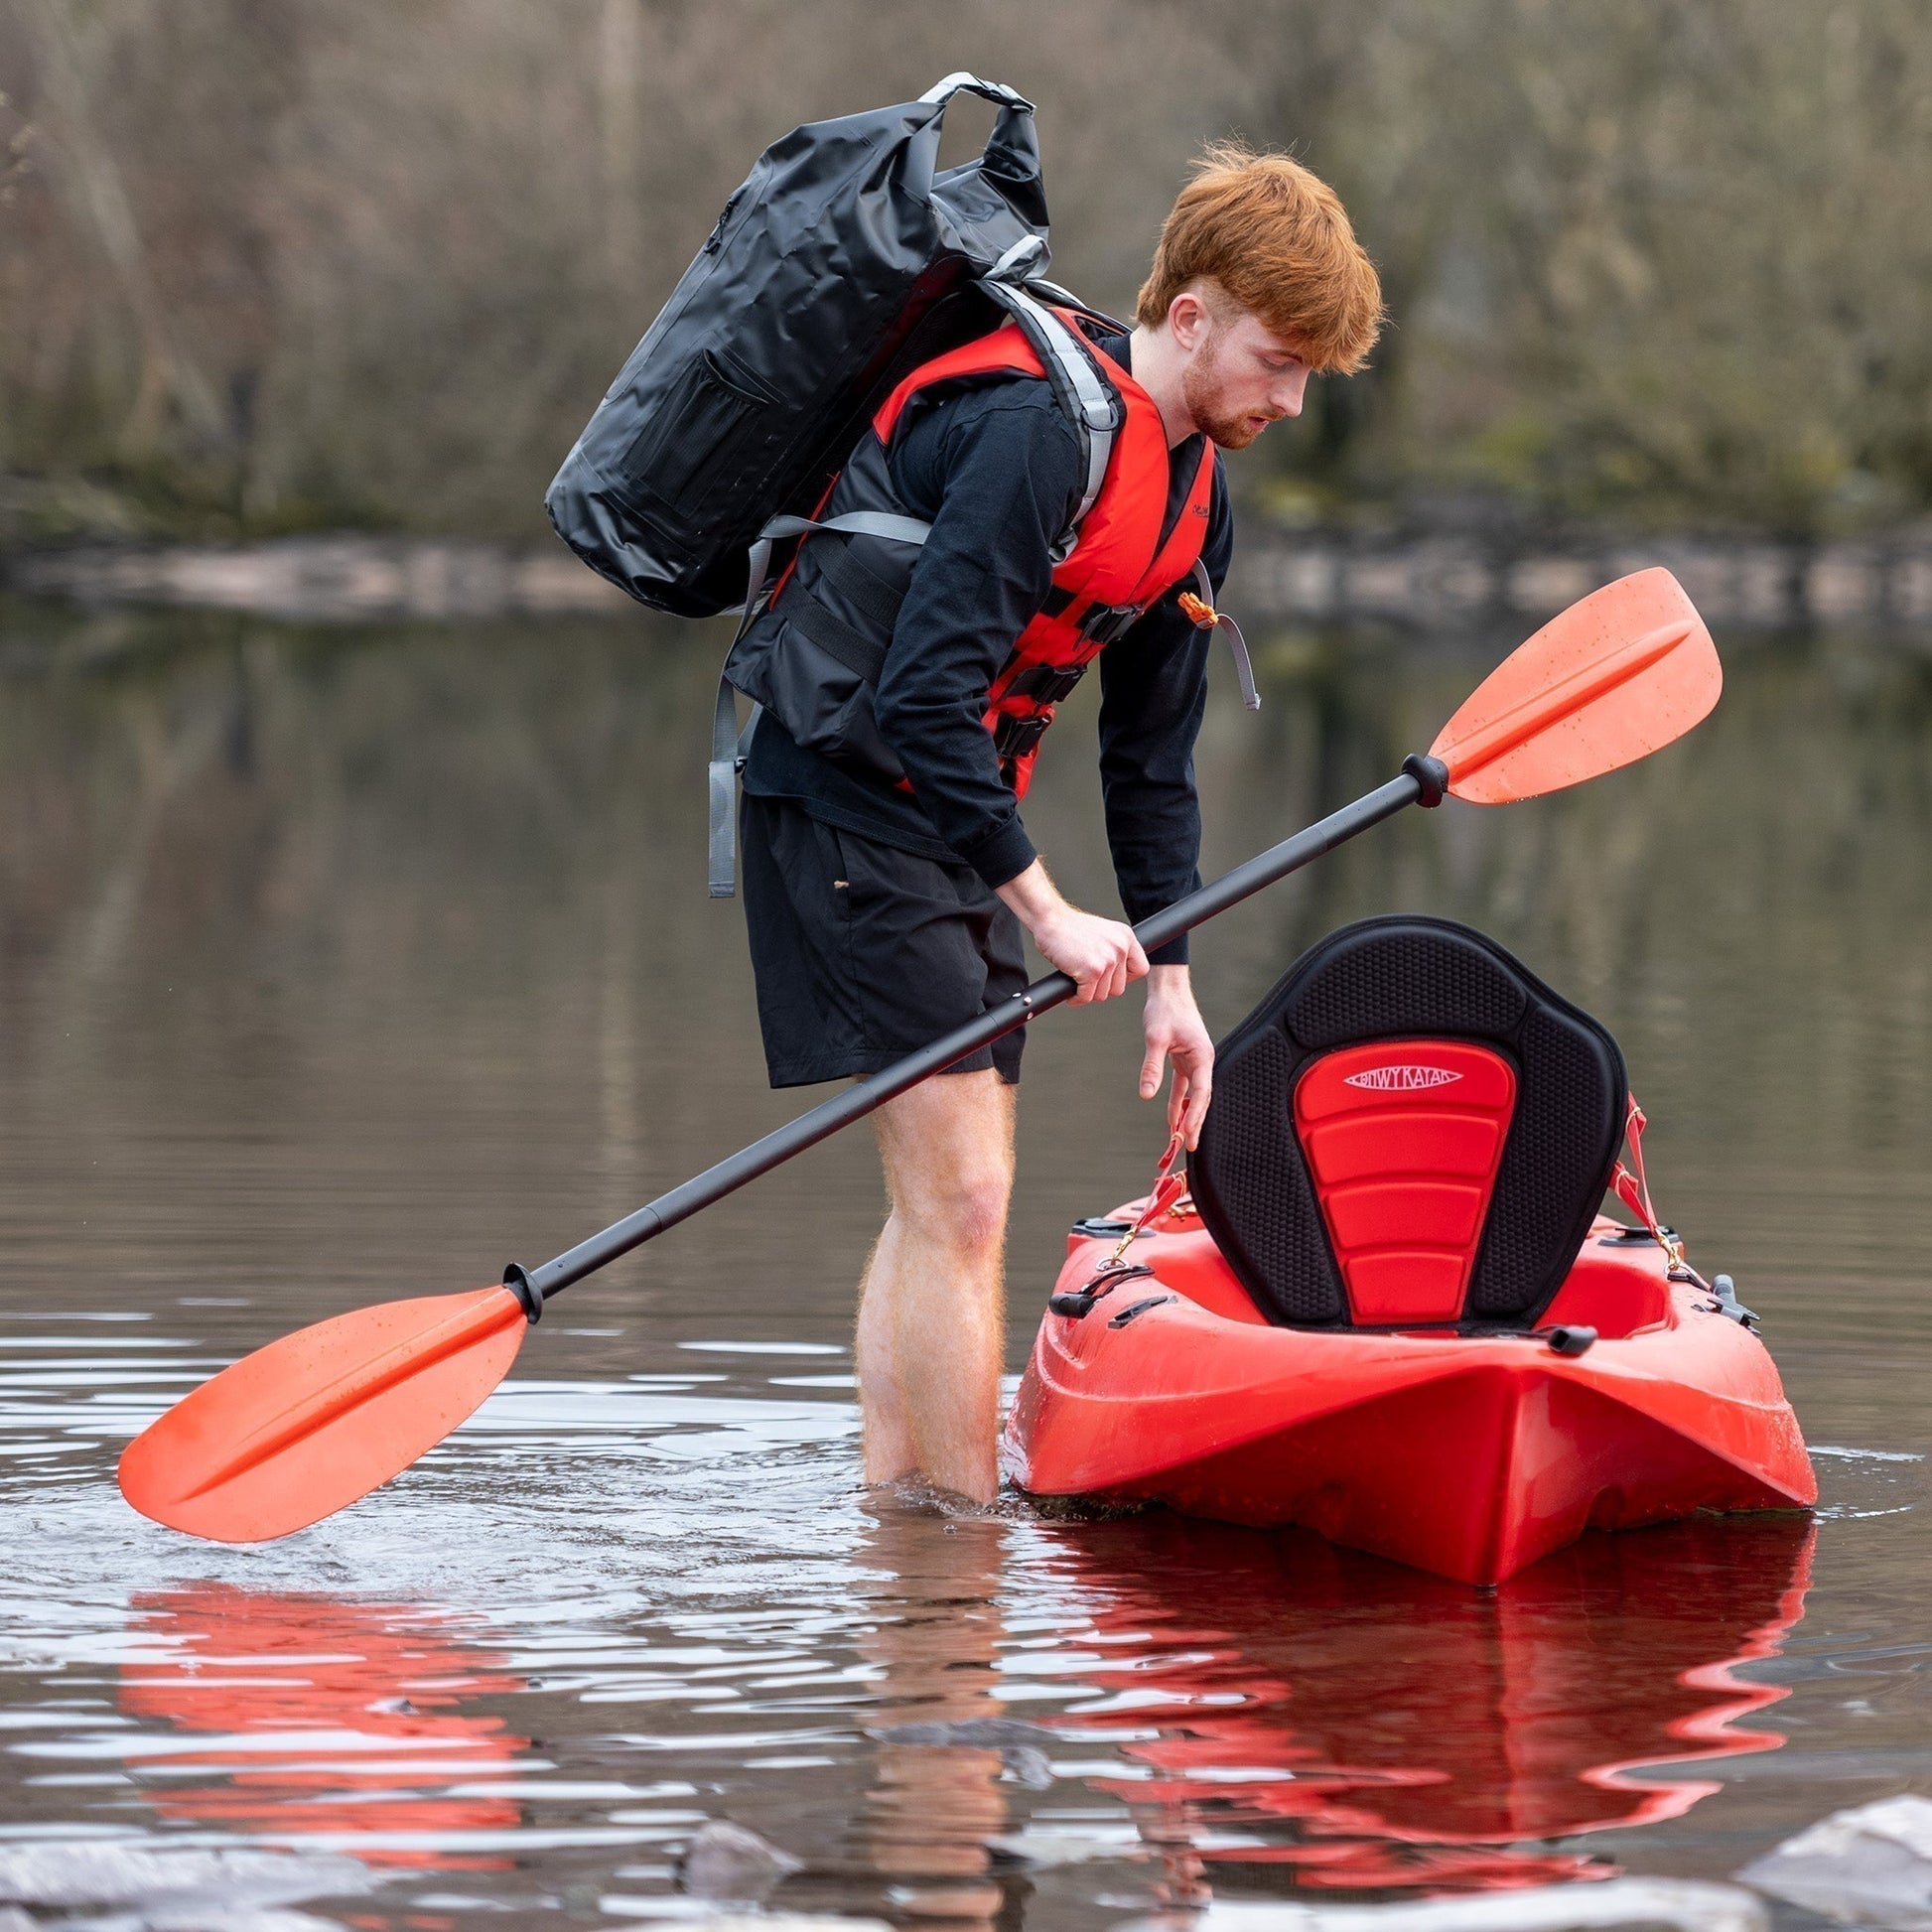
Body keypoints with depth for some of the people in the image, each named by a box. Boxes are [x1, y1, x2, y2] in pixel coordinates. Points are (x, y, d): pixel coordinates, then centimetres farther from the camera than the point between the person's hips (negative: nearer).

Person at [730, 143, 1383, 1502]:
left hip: (954, 815, 10)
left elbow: (1152, 759, 15)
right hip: (847, 797, -10)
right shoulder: (1039, 432, -23)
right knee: (961, 1199, -12)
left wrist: (1169, 974, 10)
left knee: (942, 1204, 13)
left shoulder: (1195, 495, 8)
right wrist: (1046, 909, -24)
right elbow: (923, 697, -28)